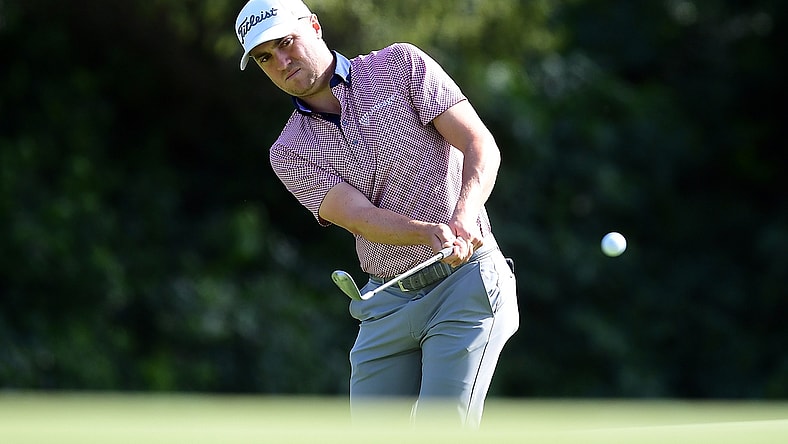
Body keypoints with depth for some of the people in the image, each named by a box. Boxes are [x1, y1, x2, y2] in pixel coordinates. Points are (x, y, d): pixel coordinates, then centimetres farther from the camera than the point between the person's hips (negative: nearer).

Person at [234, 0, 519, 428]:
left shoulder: (402, 66, 0)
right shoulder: (290, 153, 4)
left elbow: (480, 145, -8)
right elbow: (362, 219, -11)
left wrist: (463, 219, -27)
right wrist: (431, 233, -32)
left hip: (466, 283, -4)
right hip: (387, 305, 4)